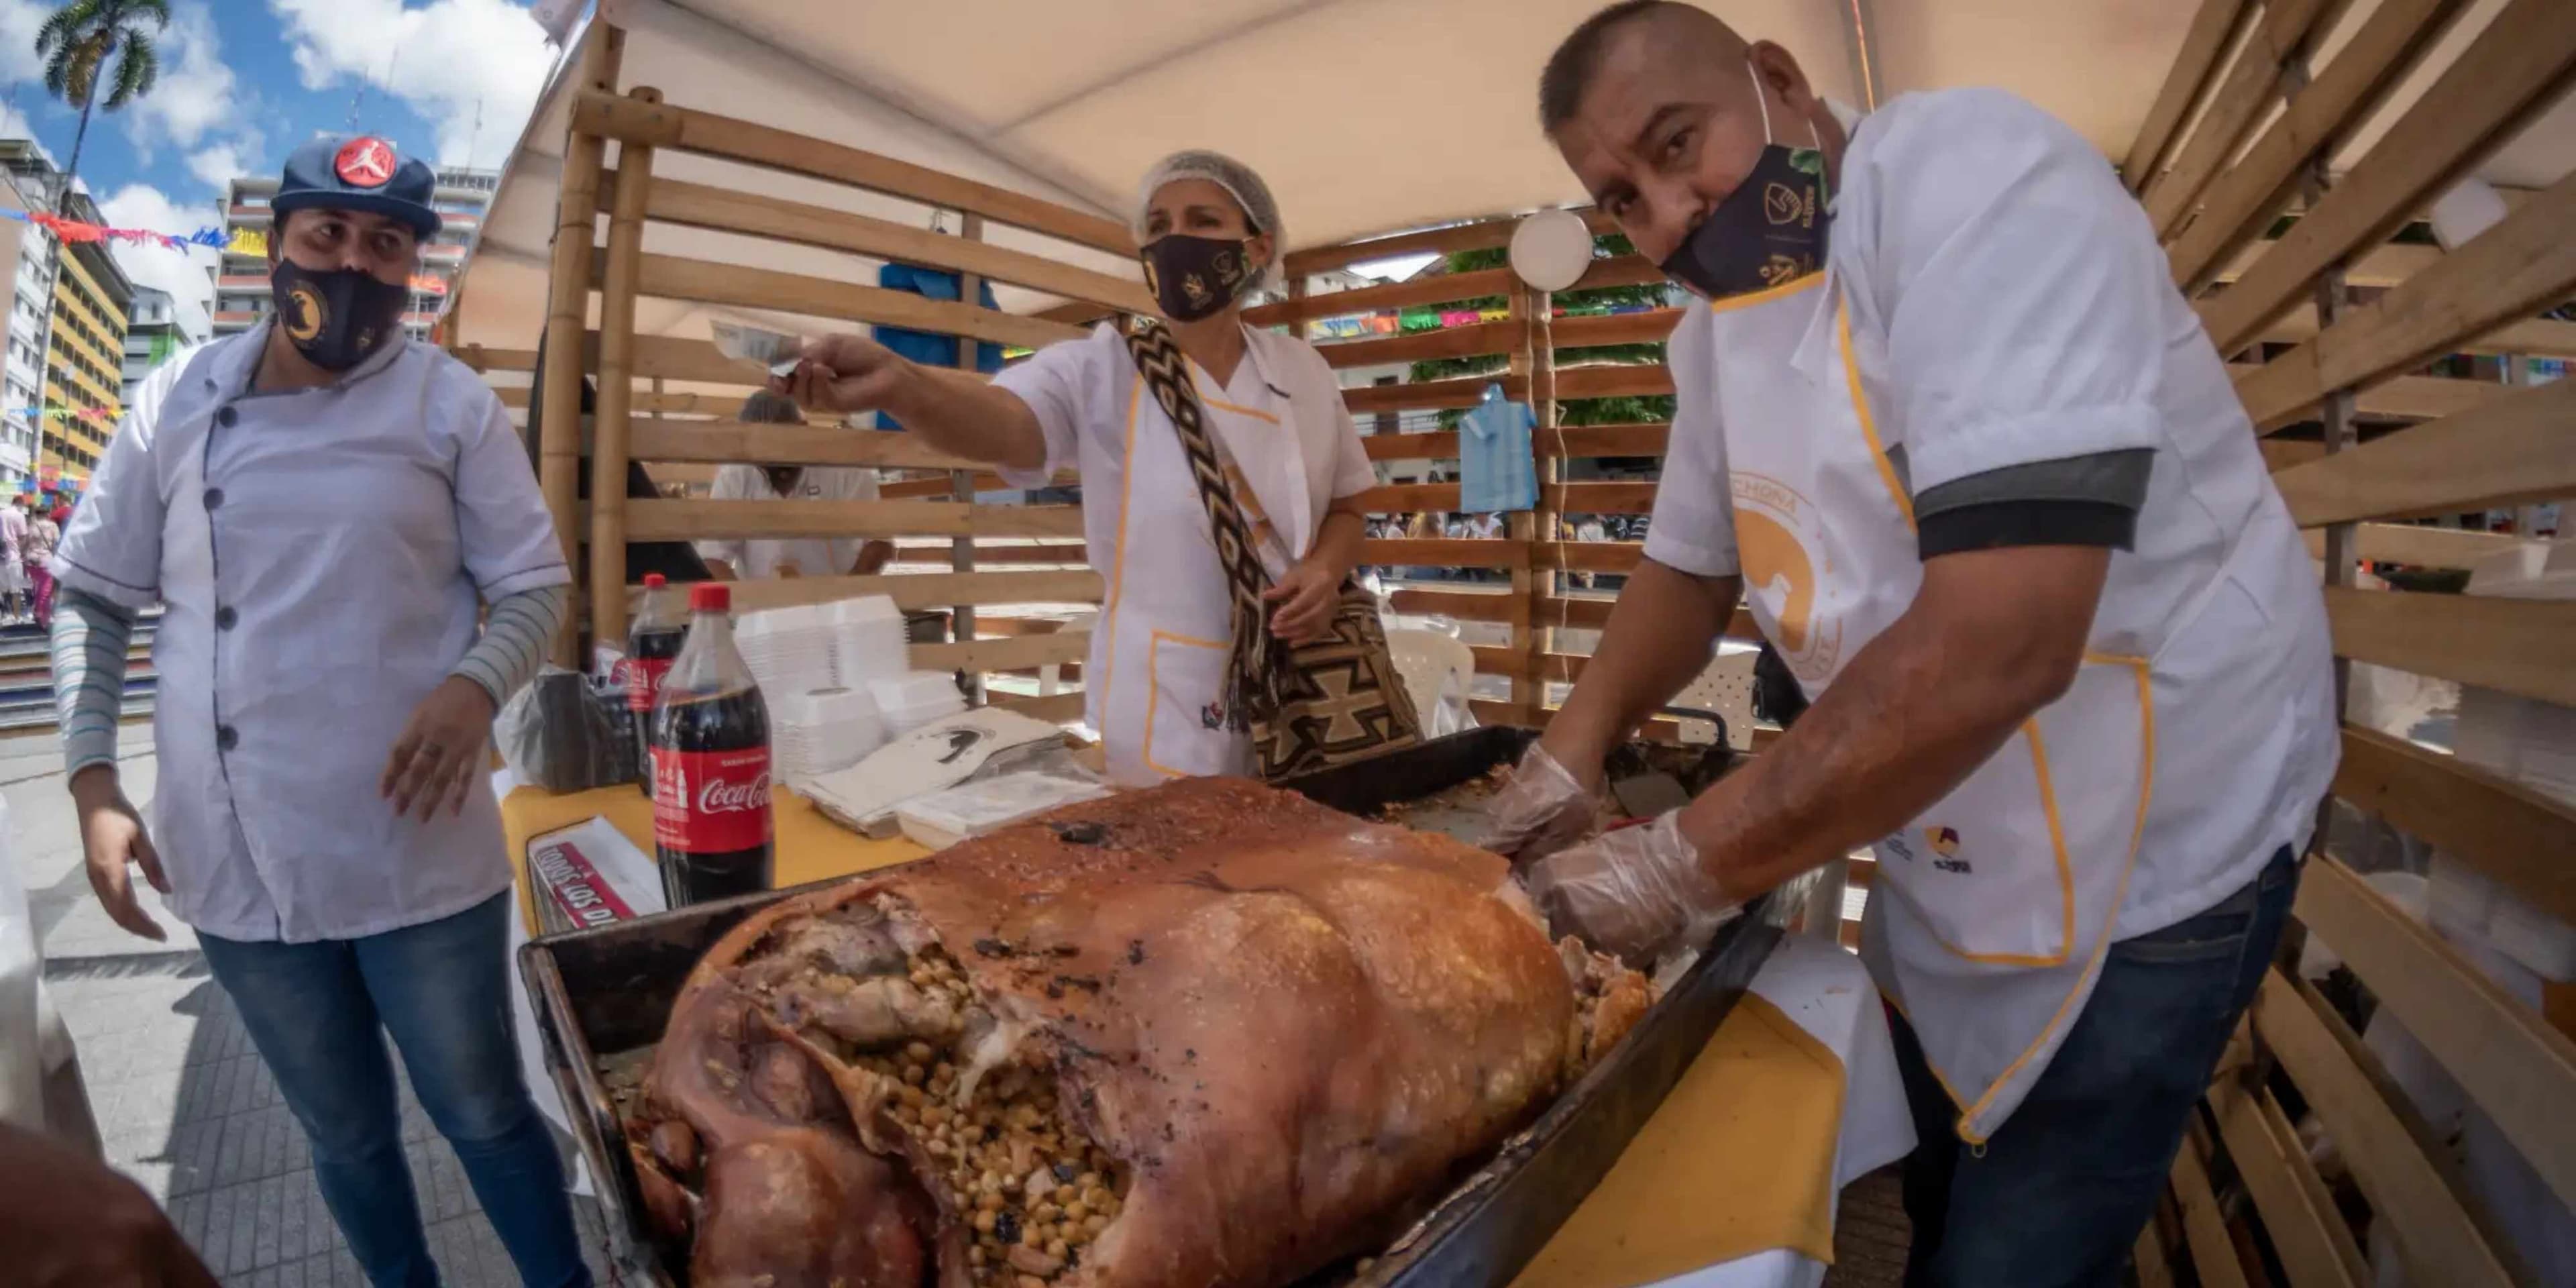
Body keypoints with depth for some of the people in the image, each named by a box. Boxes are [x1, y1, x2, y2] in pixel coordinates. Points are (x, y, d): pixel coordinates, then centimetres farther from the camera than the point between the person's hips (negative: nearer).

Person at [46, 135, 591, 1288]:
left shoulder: (449, 404, -3)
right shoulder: (178, 403, 4)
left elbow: (537, 585, -3)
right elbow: (91, 595, 11)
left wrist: (477, 685, -23)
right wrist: (91, 779, 1)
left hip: (417, 854, -3)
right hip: (236, 866, 3)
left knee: (484, 1115, 11)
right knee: (346, 1134, 21)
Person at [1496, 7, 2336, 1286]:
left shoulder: (1968, 175, -24)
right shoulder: (1713, 333, 1)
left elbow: (1996, 641, -35)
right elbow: (1689, 565, 11)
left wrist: (1685, 866, -29)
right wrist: (1573, 747, -6)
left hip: (2139, 843, -7)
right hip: (1942, 837, 7)